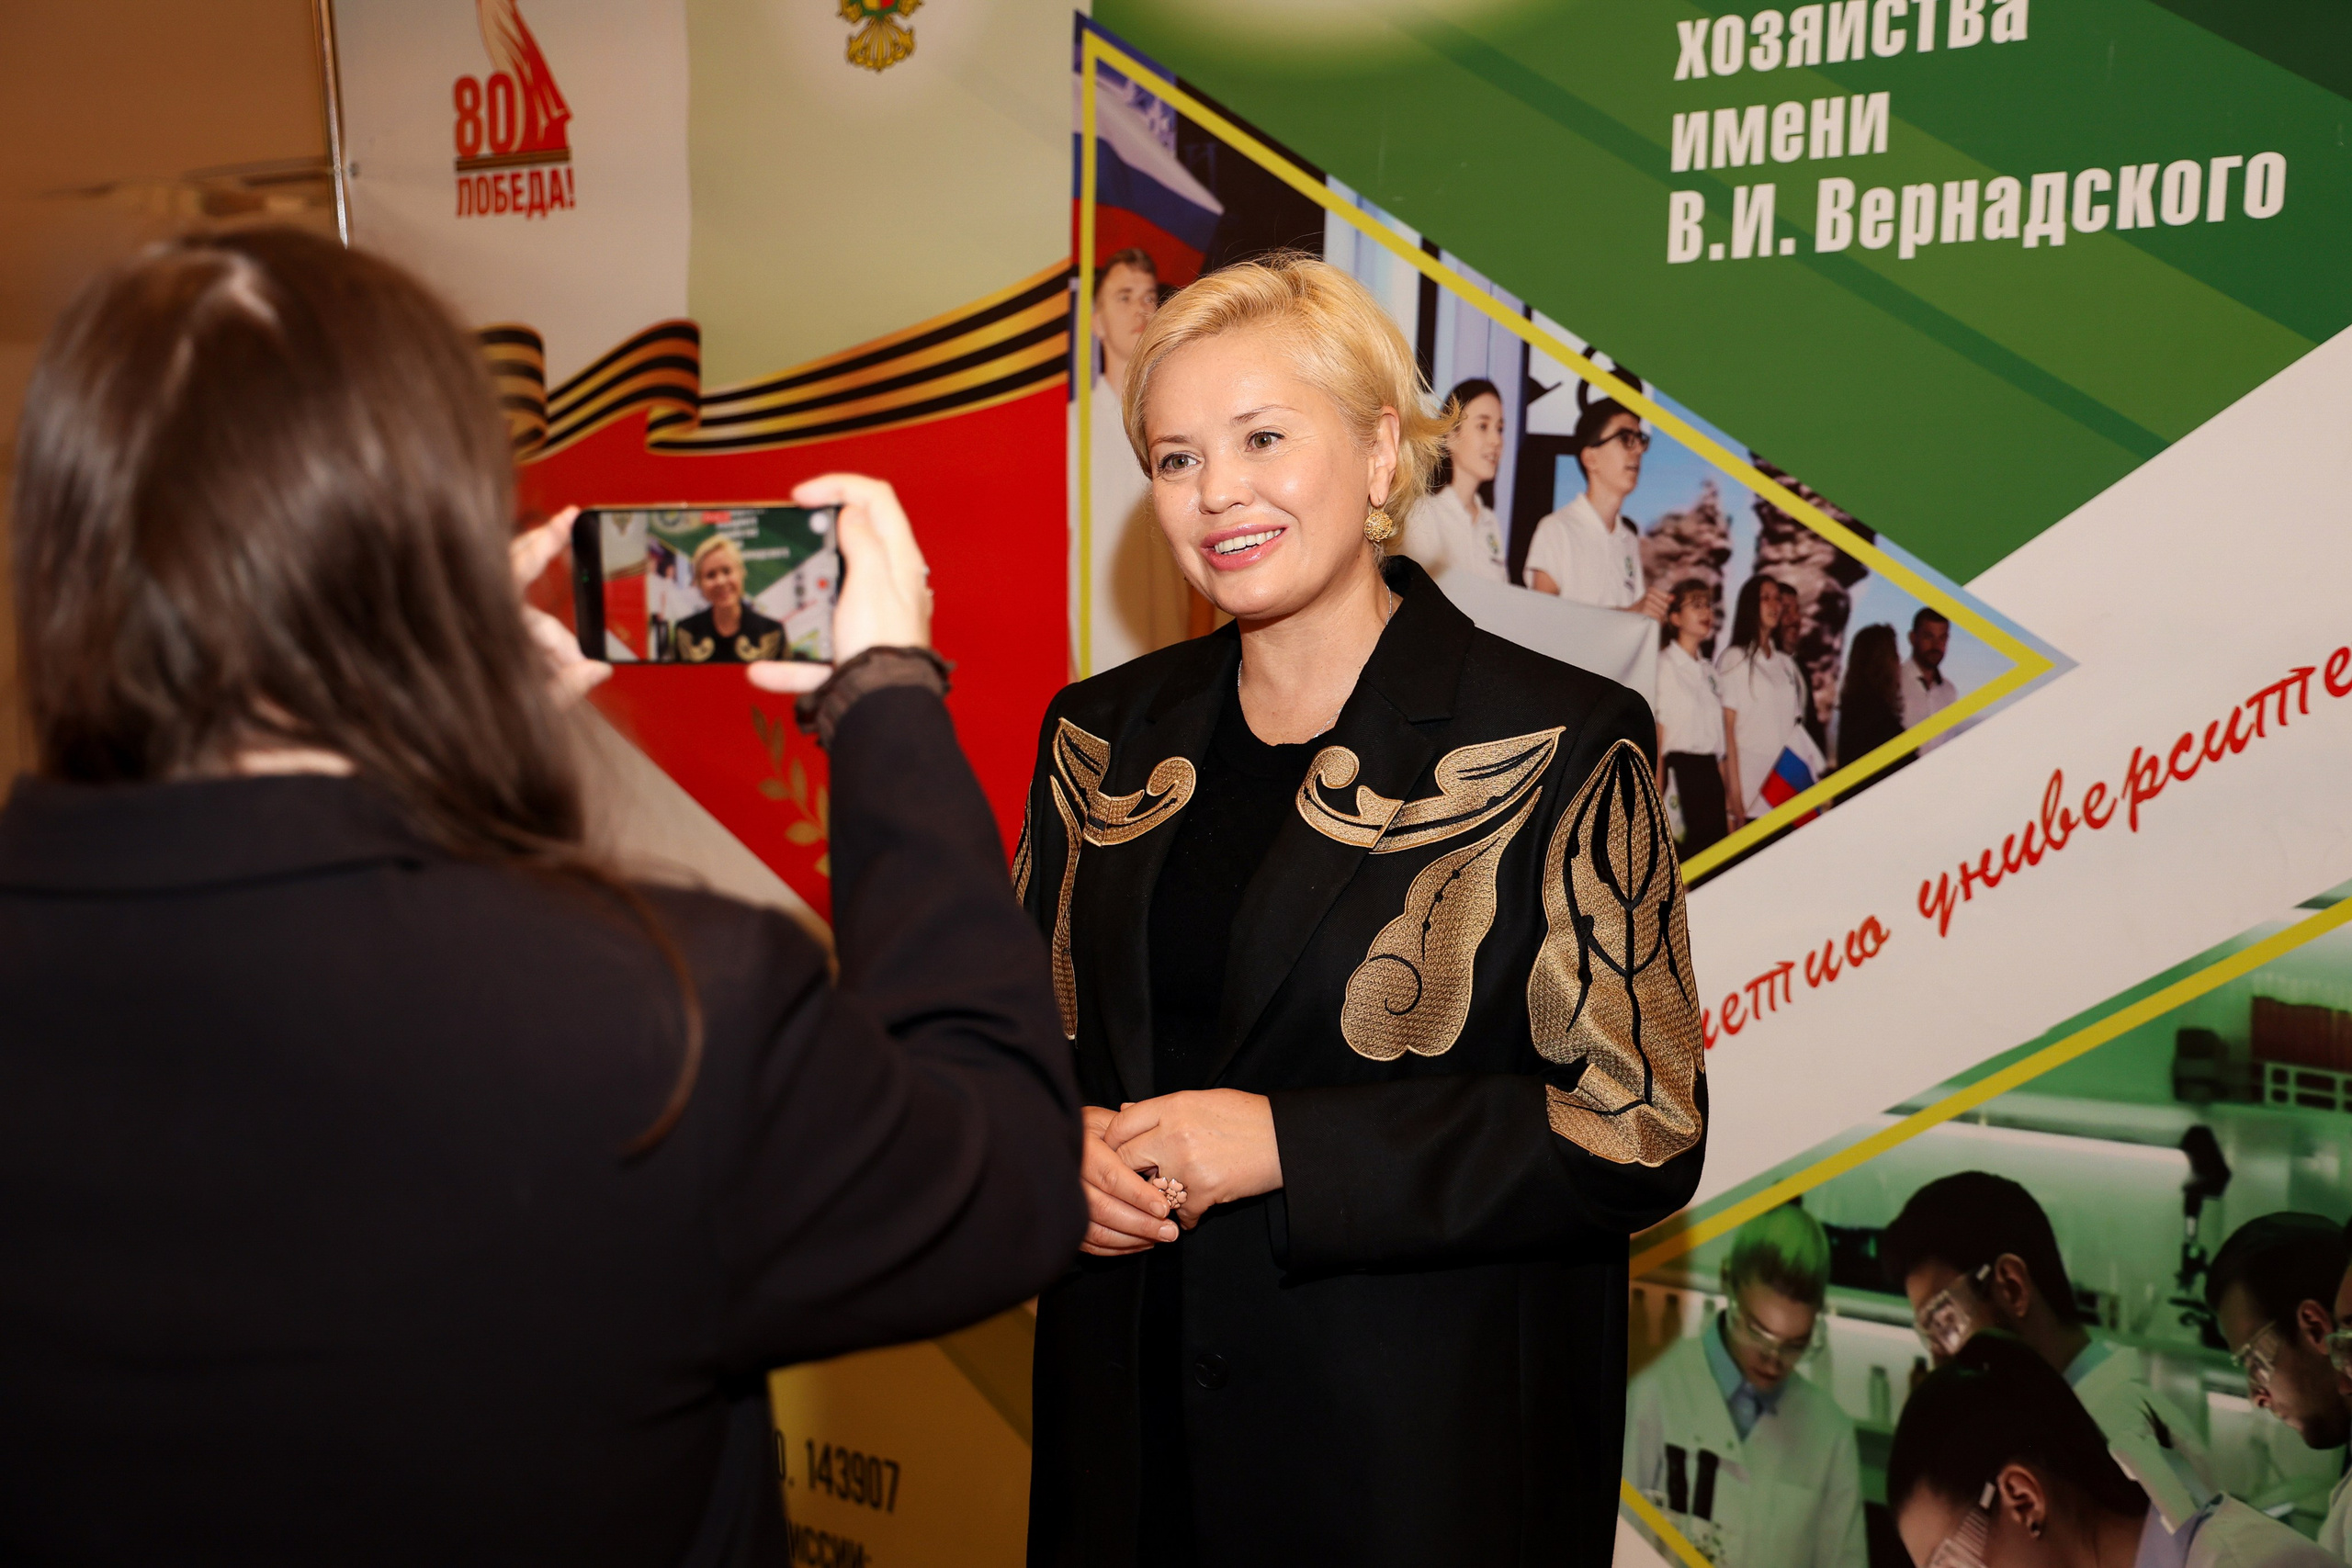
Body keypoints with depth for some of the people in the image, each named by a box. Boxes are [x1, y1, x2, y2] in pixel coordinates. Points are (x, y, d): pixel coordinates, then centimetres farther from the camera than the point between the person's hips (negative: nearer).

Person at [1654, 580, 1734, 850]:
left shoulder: (1709, 670, 18)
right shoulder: (1663, 666, -4)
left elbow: (1719, 741, 16)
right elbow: (1655, 741, -9)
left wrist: (1729, 806, 11)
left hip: (1710, 775, 7)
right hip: (1680, 774, -7)